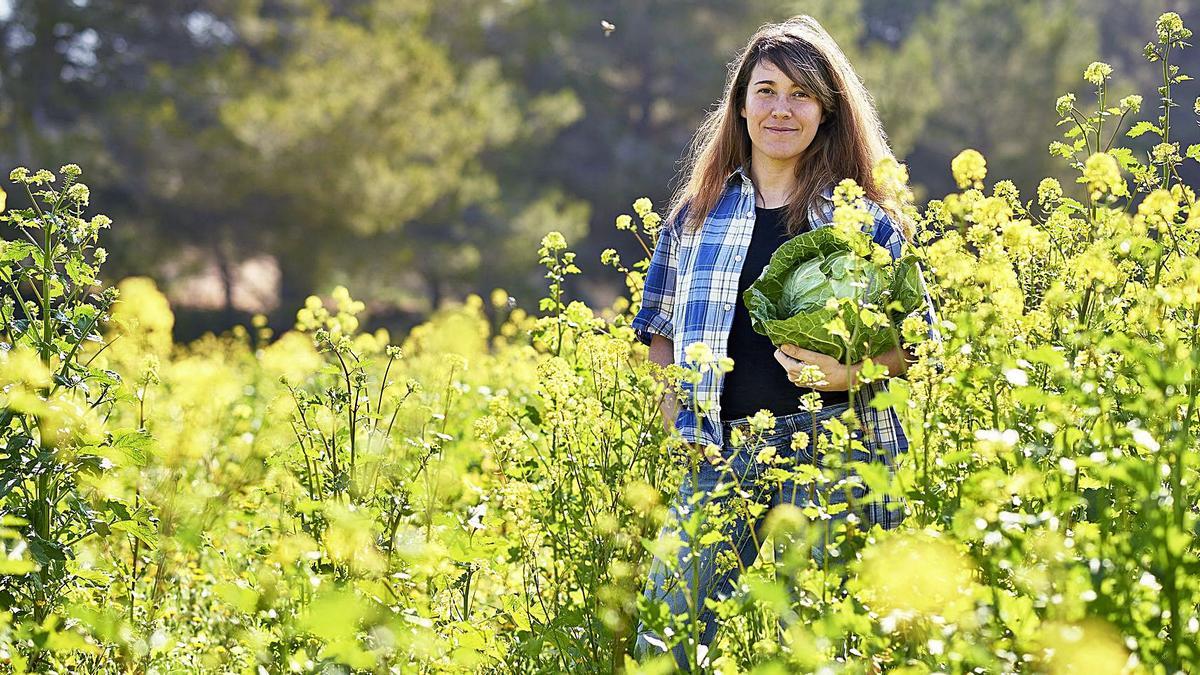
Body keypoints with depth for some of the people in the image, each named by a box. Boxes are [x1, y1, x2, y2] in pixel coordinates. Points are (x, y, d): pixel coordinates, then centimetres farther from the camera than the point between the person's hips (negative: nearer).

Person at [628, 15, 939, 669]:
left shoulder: (861, 218, 4)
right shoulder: (701, 211, 12)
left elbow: (916, 342, 5)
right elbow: (658, 324, 22)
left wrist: (850, 372, -14)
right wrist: (674, 402, 5)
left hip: (828, 455, -2)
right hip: (718, 453, 3)